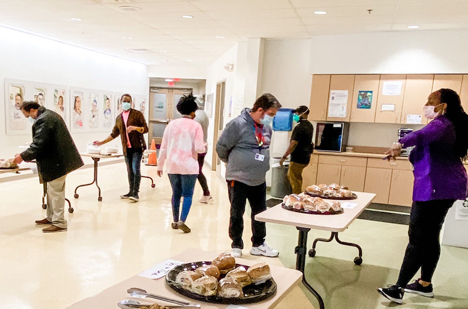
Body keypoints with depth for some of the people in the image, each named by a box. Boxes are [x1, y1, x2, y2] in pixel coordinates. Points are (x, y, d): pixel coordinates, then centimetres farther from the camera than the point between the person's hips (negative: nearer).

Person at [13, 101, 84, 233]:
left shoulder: (43, 120, -19)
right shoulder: (51, 115, 13)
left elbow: (38, 145, -22)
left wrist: (23, 156, -11)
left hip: (56, 162, -10)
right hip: (58, 159, 10)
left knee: (55, 192, -2)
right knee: (52, 191, 18)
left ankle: (59, 223, 7)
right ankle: (51, 217, 30)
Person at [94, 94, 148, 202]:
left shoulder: (137, 114, 2)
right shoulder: (119, 118, 17)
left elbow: (145, 129, -3)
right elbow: (114, 134, 24)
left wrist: (135, 127, -20)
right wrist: (101, 142, 21)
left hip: (137, 147, -5)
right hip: (127, 149, 5)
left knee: (136, 169, -11)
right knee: (130, 171, 9)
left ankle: (136, 193, -6)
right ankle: (131, 192, 17)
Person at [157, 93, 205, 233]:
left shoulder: (171, 124, 6)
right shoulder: (196, 126, -6)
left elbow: (163, 147, 6)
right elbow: (199, 148, -12)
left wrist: (160, 165, 14)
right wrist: (204, 147, 11)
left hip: (172, 165, 4)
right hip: (189, 166, -4)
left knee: (176, 193, 14)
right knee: (187, 195, 4)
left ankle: (175, 221, 21)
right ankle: (182, 221, -6)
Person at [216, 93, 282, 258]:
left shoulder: (267, 127, 3)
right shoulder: (238, 124, -18)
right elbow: (221, 147, -11)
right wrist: (234, 164, 3)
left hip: (259, 180, 7)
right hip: (238, 179, -6)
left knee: (260, 213, 16)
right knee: (237, 214, 7)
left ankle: (258, 244, 32)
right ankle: (236, 246, 24)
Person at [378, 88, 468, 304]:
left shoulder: (442, 124, -16)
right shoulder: (449, 124, 17)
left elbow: (423, 135, -41)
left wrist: (400, 144, -57)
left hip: (436, 188, -11)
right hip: (443, 187, 11)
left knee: (417, 237, -11)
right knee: (429, 236, 16)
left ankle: (398, 289, -8)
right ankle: (425, 284, 26)